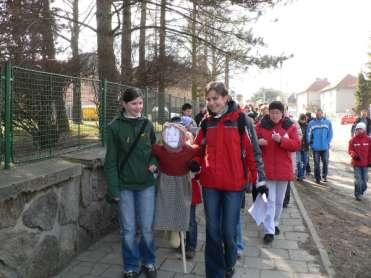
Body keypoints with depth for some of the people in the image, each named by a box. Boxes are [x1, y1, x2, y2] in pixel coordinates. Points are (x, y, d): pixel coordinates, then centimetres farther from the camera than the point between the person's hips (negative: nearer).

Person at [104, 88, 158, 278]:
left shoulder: (147, 124, 2)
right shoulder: (114, 127, -7)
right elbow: (111, 160, -6)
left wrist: (154, 162, -7)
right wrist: (114, 189, -9)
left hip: (146, 184, 2)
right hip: (125, 186, -2)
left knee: (147, 228, 10)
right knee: (128, 230, 8)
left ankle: (148, 262, 32)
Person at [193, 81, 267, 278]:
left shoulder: (241, 119, -6)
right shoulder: (206, 122, 8)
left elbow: (252, 151, -4)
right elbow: (199, 147, 18)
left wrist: (260, 179, -5)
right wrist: (195, 163, -1)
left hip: (234, 183, -4)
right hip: (209, 183, 4)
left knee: (229, 230, 7)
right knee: (212, 230, 11)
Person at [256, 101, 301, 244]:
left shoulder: (290, 126, 2)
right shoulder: (261, 125, 0)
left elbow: (297, 145, -5)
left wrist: (281, 140, -20)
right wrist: (258, 142, -20)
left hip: (283, 169, 2)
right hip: (266, 169, -2)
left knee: (279, 200, 16)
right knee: (269, 200, -4)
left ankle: (275, 224, 35)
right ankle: (269, 231, 1)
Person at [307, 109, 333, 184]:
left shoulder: (328, 122, 0)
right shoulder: (311, 123, -1)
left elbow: (330, 134, 2)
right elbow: (308, 134, 3)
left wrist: (327, 143, -5)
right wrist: (310, 143, -2)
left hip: (325, 147, 0)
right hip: (315, 147, 0)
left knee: (325, 162, 10)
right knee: (316, 163, 6)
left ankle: (324, 176, 29)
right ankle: (317, 178, 16)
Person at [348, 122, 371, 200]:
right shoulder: (353, 140, -4)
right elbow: (350, 150, -1)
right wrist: (354, 155, -20)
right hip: (356, 163, -1)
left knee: (364, 179, 10)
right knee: (358, 179, 0)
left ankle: (363, 190, 36)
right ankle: (357, 195, 9)